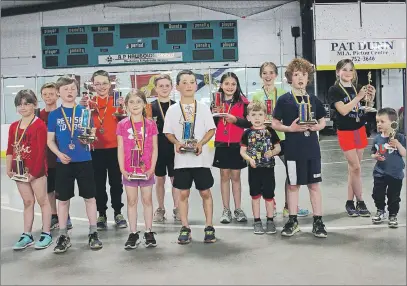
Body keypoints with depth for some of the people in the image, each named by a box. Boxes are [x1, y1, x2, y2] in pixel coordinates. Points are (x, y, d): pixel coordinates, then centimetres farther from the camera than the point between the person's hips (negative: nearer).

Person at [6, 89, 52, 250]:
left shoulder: (39, 125, -10)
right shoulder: (14, 126, 10)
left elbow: (41, 151, -14)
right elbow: (10, 150, 11)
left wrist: (34, 171, -16)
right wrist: (9, 169, 3)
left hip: (36, 170, -6)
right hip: (20, 170, 6)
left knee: (42, 200, 4)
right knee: (27, 202, 14)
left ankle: (46, 234, 13)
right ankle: (27, 235, 21)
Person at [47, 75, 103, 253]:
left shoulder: (84, 111, 3)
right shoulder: (54, 114, 3)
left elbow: (92, 134, 5)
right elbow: (50, 140, 5)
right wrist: (59, 153, -12)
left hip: (84, 161, 0)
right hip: (63, 162, 0)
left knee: (89, 197, 5)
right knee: (63, 199, 7)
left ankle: (93, 233, 17)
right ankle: (63, 236, 20)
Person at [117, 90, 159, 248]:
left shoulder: (151, 124, -1)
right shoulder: (122, 125, -1)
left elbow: (154, 148, 0)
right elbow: (120, 149, 0)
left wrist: (152, 168, -7)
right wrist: (122, 169, -7)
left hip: (146, 171, 0)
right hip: (129, 171, 0)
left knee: (147, 200, 8)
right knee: (131, 201, 8)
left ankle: (149, 232, 19)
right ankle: (133, 234, 17)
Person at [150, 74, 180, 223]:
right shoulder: (151, 107, 0)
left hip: (174, 148, 1)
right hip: (158, 148, 0)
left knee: (175, 178, 5)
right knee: (159, 179, 10)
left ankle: (177, 209, 16)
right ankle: (160, 209, 23)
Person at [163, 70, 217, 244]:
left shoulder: (203, 108, 3)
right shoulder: (173, 109, 4)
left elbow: (211, 129, 2)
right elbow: (168, 132, 7)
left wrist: (201, 143, -14)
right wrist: (177, 142, -13)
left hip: (201, 157, 0)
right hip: (181, 158, 1)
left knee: (205, 192, 4)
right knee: (183, 193, 5)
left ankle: (209, 227, 15)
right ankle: (185, 228, 15)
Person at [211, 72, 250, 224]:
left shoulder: (243, 102, 0)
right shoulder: (216, 103, 4)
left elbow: (248, 122, -4)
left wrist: (235, 119, -19)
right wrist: (215, 114, -15)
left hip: (237, 144, -1)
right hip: (221, 144, 1)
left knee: (236, 176, 7)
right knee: (224, 176, 7)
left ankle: (238, 209, 15)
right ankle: (226, 210, 13)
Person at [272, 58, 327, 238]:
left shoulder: (313, 100, 7)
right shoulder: (284, 100, -3)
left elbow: (322, 121, 15)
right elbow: (275, 124, -2)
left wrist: (316, 127, -6)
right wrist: (290, 128, -17)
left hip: (312, 149, 3)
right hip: (293, 150, -2)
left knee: (314, 184, 7)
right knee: (293, 184, 7)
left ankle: (318, 221, 16)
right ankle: (292, 221, 19)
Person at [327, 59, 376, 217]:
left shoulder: (358, 88, 5)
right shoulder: (334, 90, -9)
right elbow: (343, 110, -20)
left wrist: (371, 96, -15)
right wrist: (359, 96, -23)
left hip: (360, 130, 5)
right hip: (345, 132, -5)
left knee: (353, 168, 9)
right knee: (356, 167, -6)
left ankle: (350, 202, 17)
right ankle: (360, 202, 7)